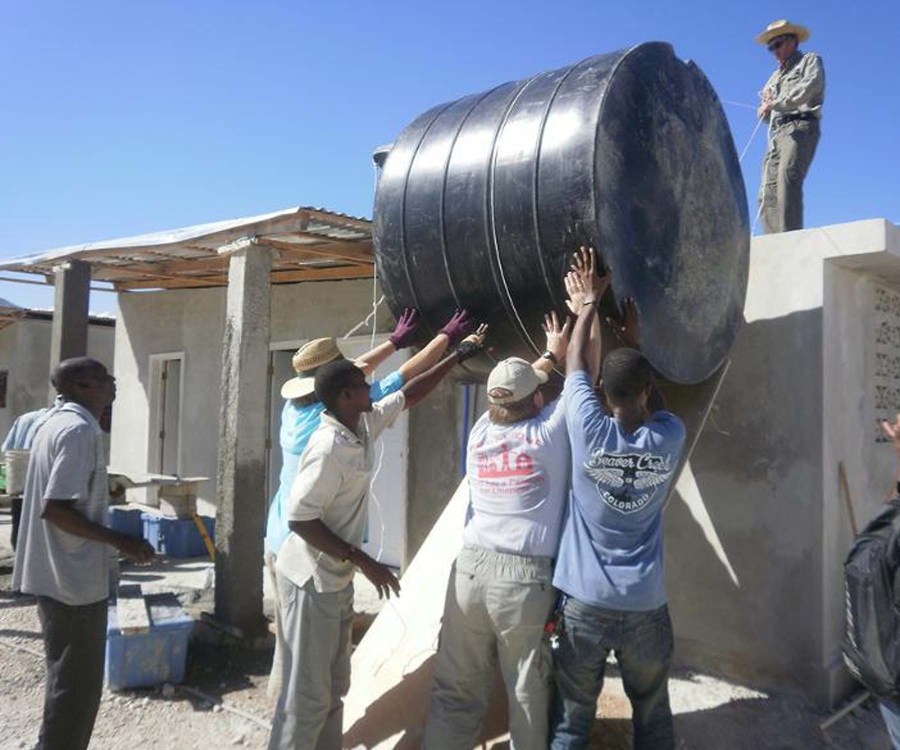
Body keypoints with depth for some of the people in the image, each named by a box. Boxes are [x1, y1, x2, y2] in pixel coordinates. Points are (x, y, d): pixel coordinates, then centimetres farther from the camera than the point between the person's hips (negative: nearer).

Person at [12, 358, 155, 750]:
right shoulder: (79, 429, -19)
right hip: (75, 579, -10)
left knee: (69, 680, 21)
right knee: (77, 685, 3)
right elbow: (55, 508, -25)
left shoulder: (57, 423, 11)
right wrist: (121, 542, -20)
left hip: (58, 574, 10)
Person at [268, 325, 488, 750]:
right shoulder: (329, 448, -25)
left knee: (334, 687, 18)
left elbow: (409, 396, 13)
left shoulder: (364, 425, 0)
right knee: (308, 694, 0)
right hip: (312, 582, -9)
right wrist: (363, 562, -22)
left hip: (336, 580, 9)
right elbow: (300, 519, -25)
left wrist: (459, 355, 16)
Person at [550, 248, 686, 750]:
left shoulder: (590, 432, -12)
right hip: (646, 605, 2)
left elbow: (575, 364, 3)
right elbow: (654, 405, 16)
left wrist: (591, 300, 13)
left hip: (584, 601, -1)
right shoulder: (670, 440, -7)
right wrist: (635, 340, 20)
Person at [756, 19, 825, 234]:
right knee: (767, 194, -10)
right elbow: (765, 115, 28)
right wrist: (766, 104, 6)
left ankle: (791, 237, -39)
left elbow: (810, 86, -6)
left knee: (787, 176, -29)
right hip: (777, 132, 7)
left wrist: (776, 103, -11)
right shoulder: (776, 76, 34)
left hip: (800, 127, -7)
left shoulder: (810, 60, 16)